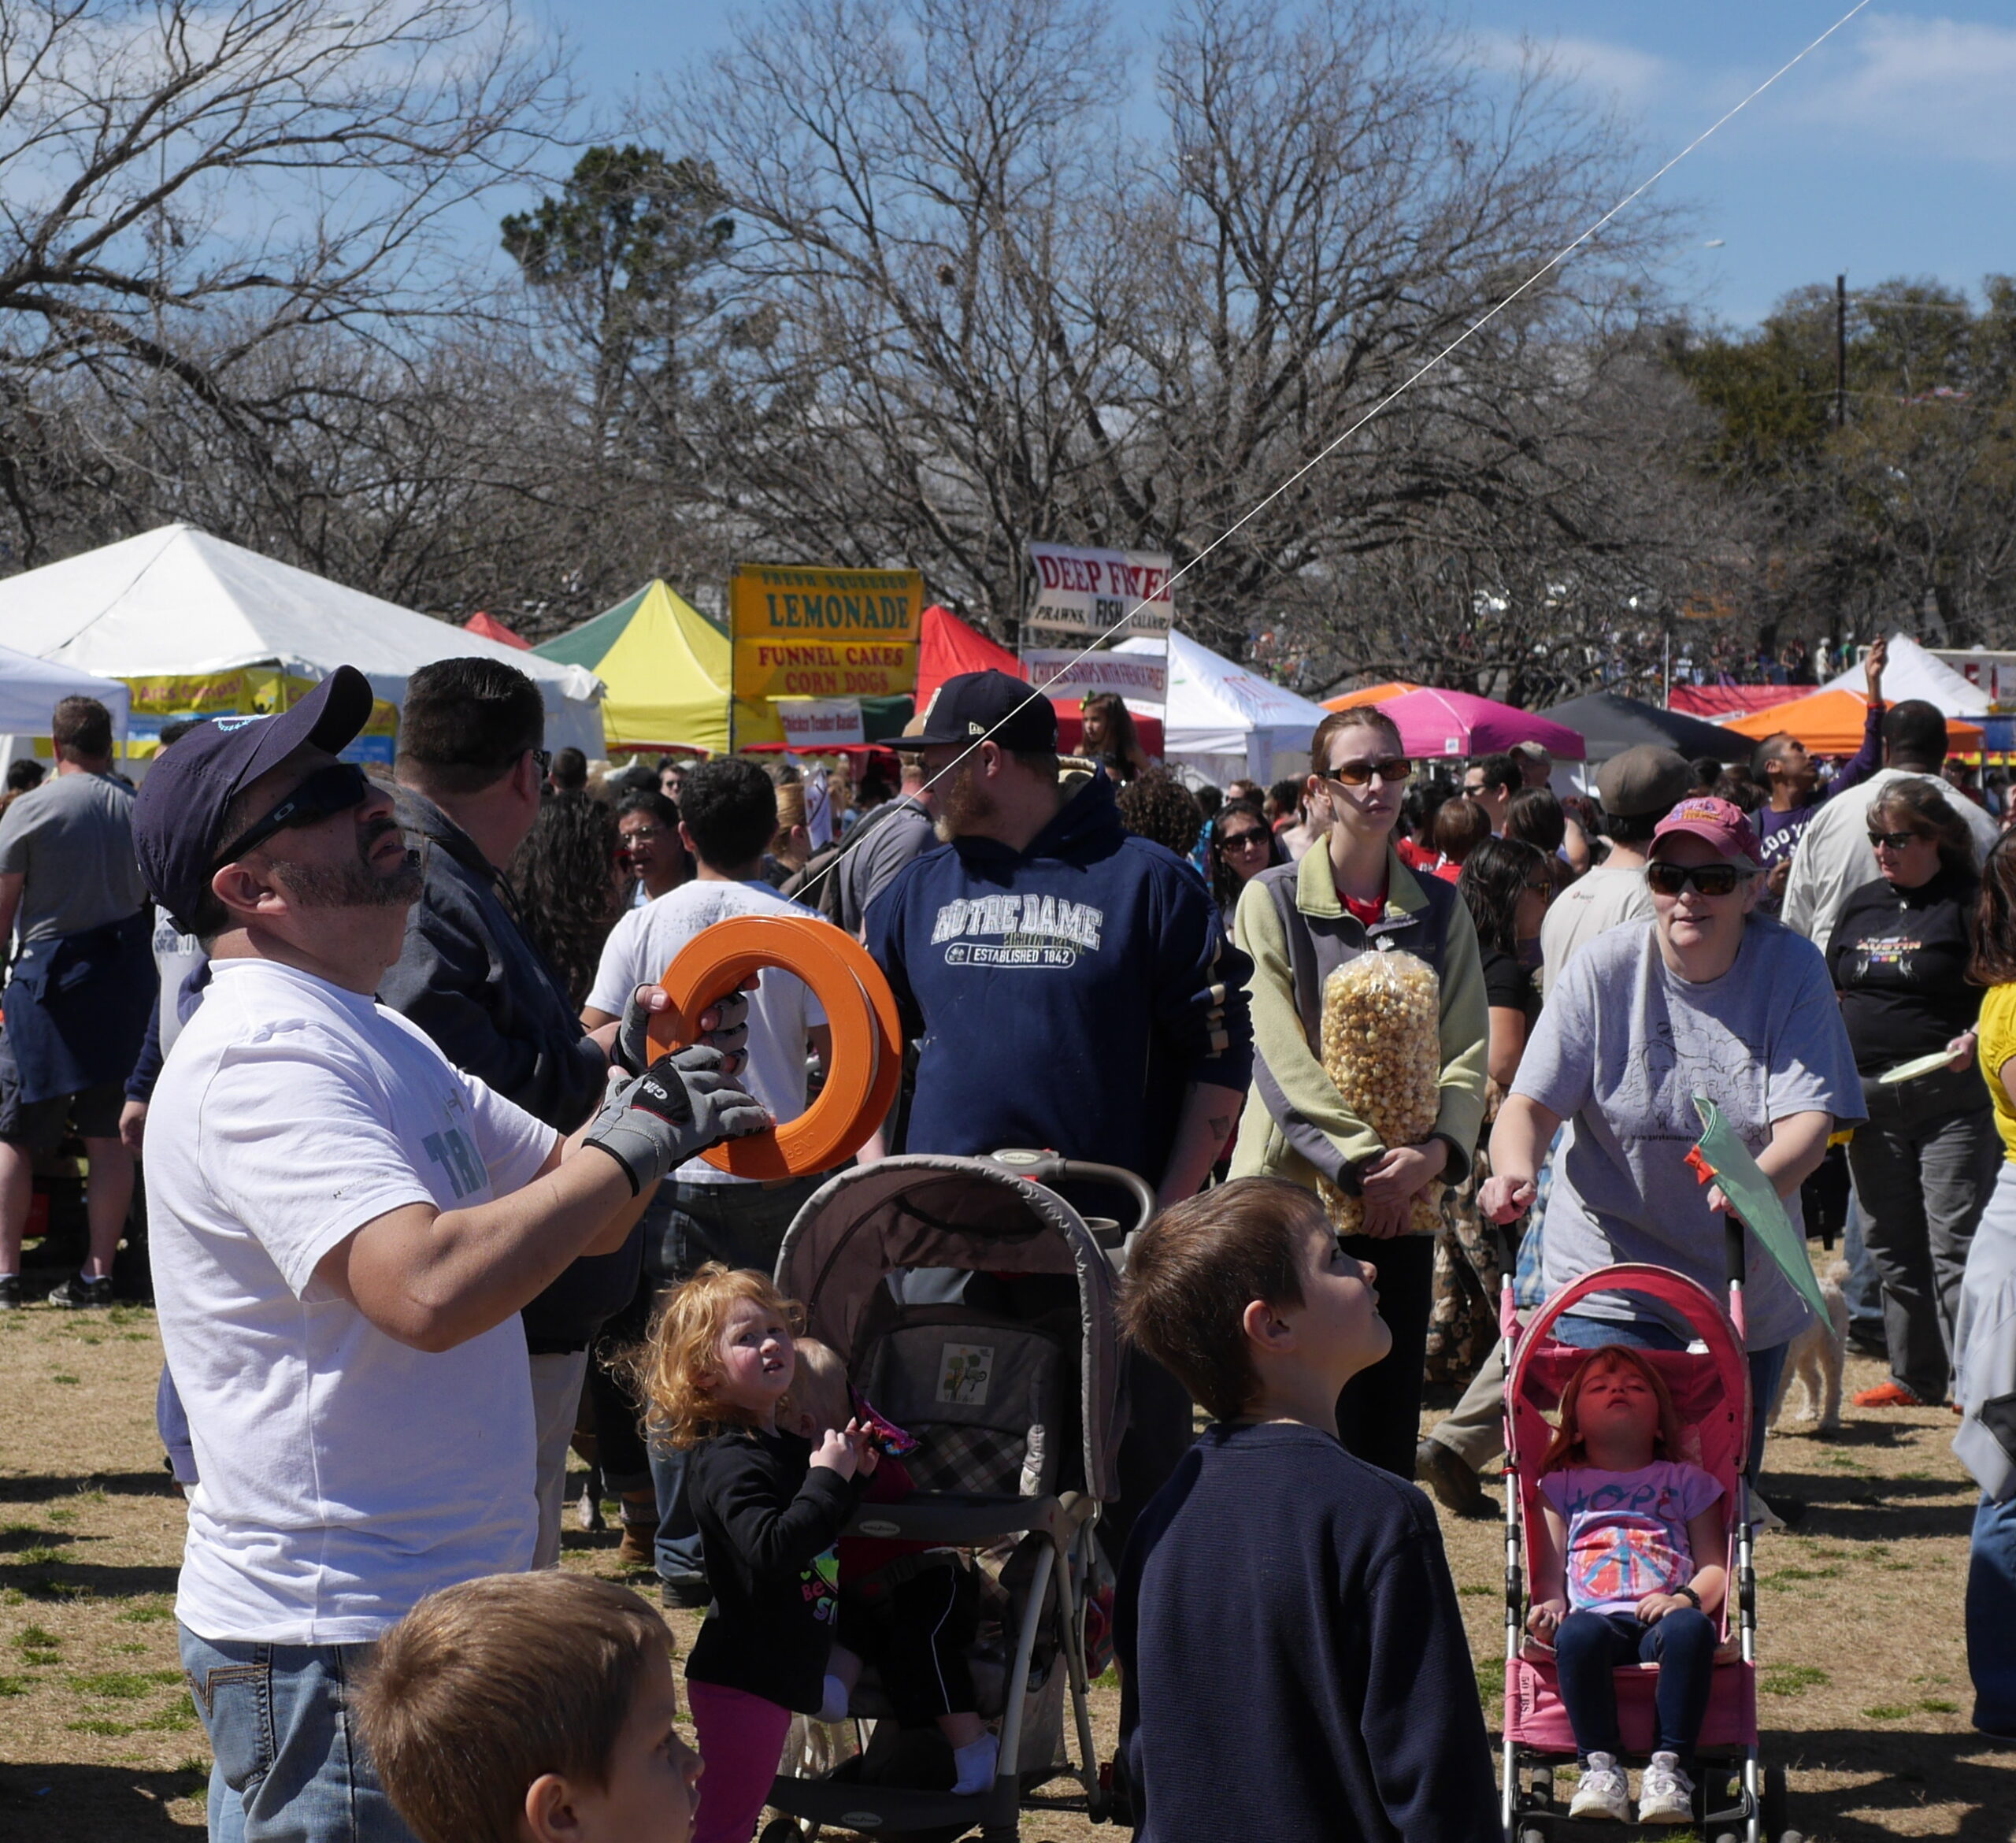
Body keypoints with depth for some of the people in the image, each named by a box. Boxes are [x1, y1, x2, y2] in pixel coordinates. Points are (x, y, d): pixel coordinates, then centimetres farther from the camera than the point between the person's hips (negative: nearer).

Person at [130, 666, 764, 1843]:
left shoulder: (372, 1039, 15)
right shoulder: (262, 1052, -19)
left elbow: (573, 1207, 20)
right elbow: (427, 1287, -33)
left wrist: (643, 1083, 0)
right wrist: (636, 1142, -22)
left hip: (441, 1602, 10)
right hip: (331, 1643, -10)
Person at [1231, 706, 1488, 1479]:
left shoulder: (1438, 907, 11)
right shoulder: (1272, 899, 0)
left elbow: (1467, 1047, 5)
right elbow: (1279, 1053, -8)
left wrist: (1434, 1151, -14)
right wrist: (1363, 1159, -16)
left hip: (1402, 1201, 3)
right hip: (1292, 1186, -3)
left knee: (1387, 1421, 4)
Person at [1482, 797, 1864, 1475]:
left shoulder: (1792, 970, -6)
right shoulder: (1605, 968, -7)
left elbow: (1809, 1118, -15)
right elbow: (1533, 1101, -11)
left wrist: (1759, 1182, -38)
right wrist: (1515, 1168, -34)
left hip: (1748, 1293, 2)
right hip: (1607, 1286, -2)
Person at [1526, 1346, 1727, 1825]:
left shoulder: (1686, 1481, 26)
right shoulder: (1561, 1486, 27)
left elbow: (1715, 1565, 13)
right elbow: (1550, 1569, 16)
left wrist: (1686, 1599, -9)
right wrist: (1550, 1606, -8)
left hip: (1663, 1618, 0)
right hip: (1597, 1617, 0)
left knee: (1689, 1628, -38)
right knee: (1578, 1634, -38)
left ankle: (1670, 1766, -38)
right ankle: (1598, 1765, -34)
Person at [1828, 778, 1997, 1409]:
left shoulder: (1969, 903, -5)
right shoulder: (1863, 905, 14)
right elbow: (1837, 993, 22)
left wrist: (1976, 1038, -23)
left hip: (1950, 1101, -7)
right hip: (1871, 1098, 7)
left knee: (1955, 1246, -9)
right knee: (1892, 1249, 11)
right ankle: (1915, 1376, 20)